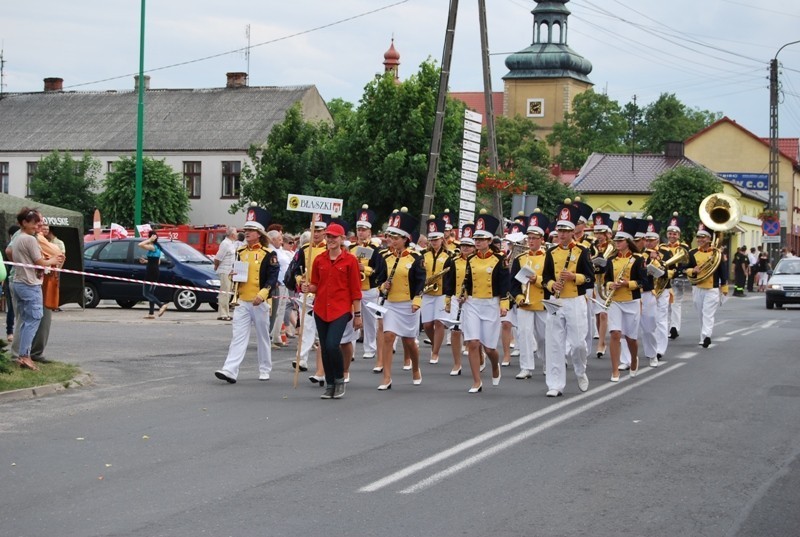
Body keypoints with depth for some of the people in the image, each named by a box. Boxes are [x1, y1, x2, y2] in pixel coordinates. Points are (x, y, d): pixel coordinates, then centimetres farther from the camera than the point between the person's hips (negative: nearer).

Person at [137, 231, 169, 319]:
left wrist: (150, 240, -20)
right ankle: (151, 313, 12)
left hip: (151, 272, -9)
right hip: (155, 271, 9)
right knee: (150, 293, 13)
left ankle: (161, 305, -22)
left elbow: (140, 245, -29)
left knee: (146, 293, -7)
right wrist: (146, 261, 25)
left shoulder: (152, 247, -14)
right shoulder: (157, 248, 15)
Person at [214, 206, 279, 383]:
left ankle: (265, 370, 21)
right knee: (238, 336, -4)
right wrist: (233, 275, -1)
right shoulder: (241, 252, 11)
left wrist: (262, 294, -24)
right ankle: (230, 371, -12)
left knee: (263, 337, 9)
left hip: (260, 302, -4)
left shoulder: (269, 254, -6)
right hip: (242, 302, 4)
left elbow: (273, 277, -12)